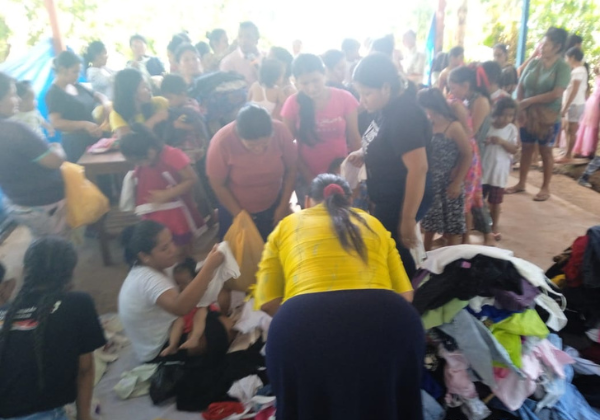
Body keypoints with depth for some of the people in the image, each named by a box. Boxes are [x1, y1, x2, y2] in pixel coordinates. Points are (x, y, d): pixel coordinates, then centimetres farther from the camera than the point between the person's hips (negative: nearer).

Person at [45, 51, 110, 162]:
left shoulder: (77, 86, 11)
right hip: (76, 144, -8)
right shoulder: (54, 93, -12)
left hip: (93, 139, 8)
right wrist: (84, 125, -35)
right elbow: (56, 123, -23)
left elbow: (98, 95, 22)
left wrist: (106, 104, -2)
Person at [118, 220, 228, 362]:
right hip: (159, 352, -9)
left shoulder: (151, 269, 0)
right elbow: (180, 307, -48)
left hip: (165, 333, 9)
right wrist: (208, 268, -48)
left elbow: (177, 299, 2)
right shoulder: (148, 279, -31)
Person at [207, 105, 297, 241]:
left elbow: (291, 170, -9)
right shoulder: (222, 141, -28)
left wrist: (284, 206, -7)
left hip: (273, 208, 2)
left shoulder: (280, 132, -23)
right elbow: (218, 185, -16)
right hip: (235, 210, -1)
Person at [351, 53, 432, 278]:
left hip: (402, 202, -9)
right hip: (388, 200, 9)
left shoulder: (404, 115, -26)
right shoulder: (387, 106, 2)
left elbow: (418, 168, -29)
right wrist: (364, 153, 1)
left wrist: (408, 219, -25)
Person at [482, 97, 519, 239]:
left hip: (499, 170, 0)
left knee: (495, 201, 10)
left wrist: (502, 142, -22)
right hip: (483, 168, 1)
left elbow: (514, 149, -7)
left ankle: (495, 226, 25)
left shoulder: (512, 129, -5)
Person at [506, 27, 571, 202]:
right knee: (526, 149, 10)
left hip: (549, 117, -4)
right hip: (528, 114, 4)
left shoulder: (563, 67, -9)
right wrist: (519, 106, -11)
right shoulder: (534, 63, 3)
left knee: (545, 151, 5)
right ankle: (521, 183, 22)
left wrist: (529, 101, -17)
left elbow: (556, 94, -19)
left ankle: (545, 188, 17)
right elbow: (521, 87, 4)